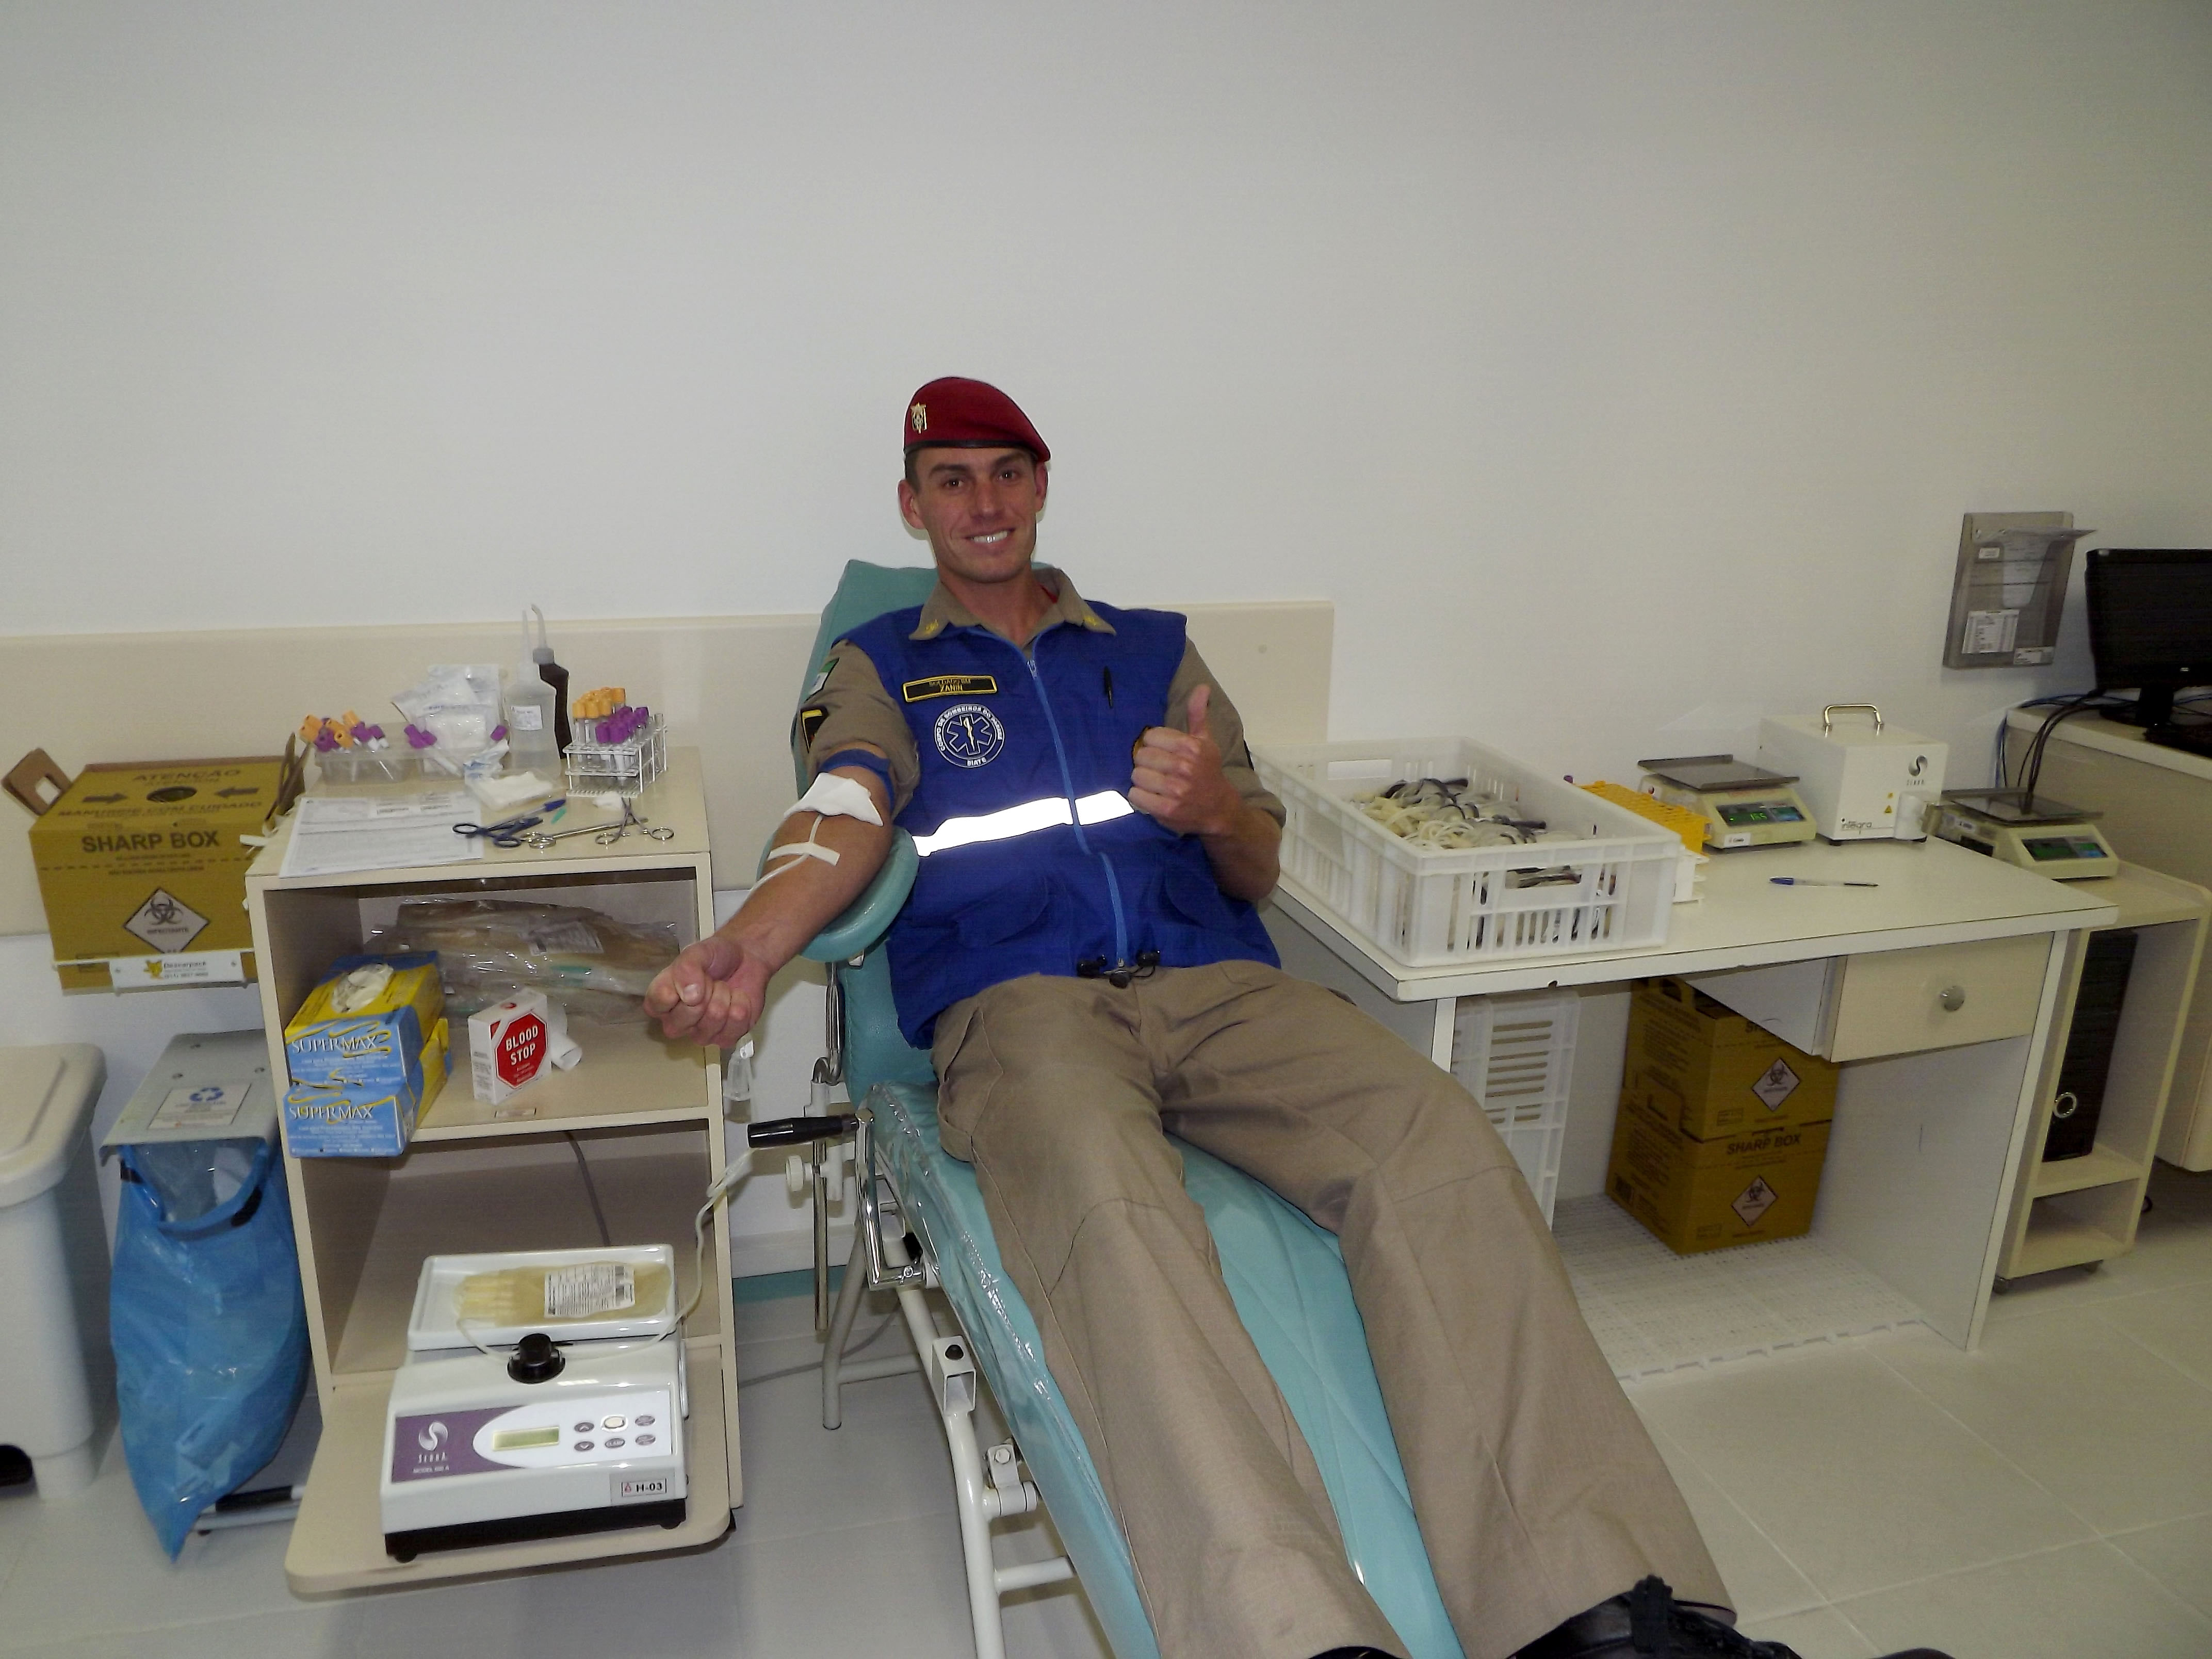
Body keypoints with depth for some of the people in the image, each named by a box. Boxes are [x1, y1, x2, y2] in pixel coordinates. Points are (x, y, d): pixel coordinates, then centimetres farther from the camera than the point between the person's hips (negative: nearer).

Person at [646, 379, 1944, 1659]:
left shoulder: (1153, 649, 27)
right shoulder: (879, 668, 21)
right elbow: (847, 824, -2)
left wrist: (1219, 809, -6)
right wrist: (753, 945, -25)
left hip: (1215, 987, 3)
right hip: (1018, 1001, -2)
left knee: (1441, 1136, -28)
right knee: (1105, 1201, -39)